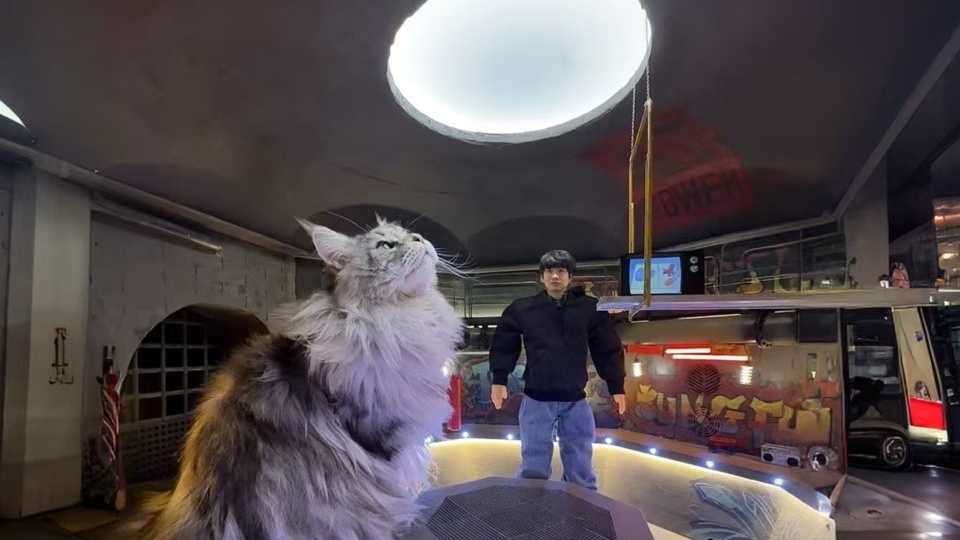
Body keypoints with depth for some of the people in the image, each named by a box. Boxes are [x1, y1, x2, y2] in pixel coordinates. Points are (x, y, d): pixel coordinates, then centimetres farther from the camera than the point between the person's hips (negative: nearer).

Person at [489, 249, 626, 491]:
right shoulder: (522, 309, -3)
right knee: (534, 466, 10)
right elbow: (503, 345, 4)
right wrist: (499, 380, 0)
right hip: (536, 399, -1)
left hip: (575, 400, 1)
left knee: (581, 468, 13)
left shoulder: (590, 308, -2)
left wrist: (616, 386, 5)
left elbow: (608, 349, 4)